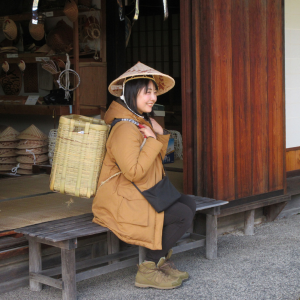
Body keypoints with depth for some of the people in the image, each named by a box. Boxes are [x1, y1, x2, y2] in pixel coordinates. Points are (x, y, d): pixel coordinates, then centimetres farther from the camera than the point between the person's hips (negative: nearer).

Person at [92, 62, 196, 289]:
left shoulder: (141, 122, 11)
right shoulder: (125, 127, -21)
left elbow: (158, 158, 19)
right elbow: (134, 172, -28)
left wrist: (161, 133, 2)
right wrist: (152, 141, -18)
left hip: (141, 195, 10)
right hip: (121, 202, -10)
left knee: (189, 203, 5)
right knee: (183, 215, -16)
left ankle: (161, 261, 11)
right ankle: (148, 271, -5)